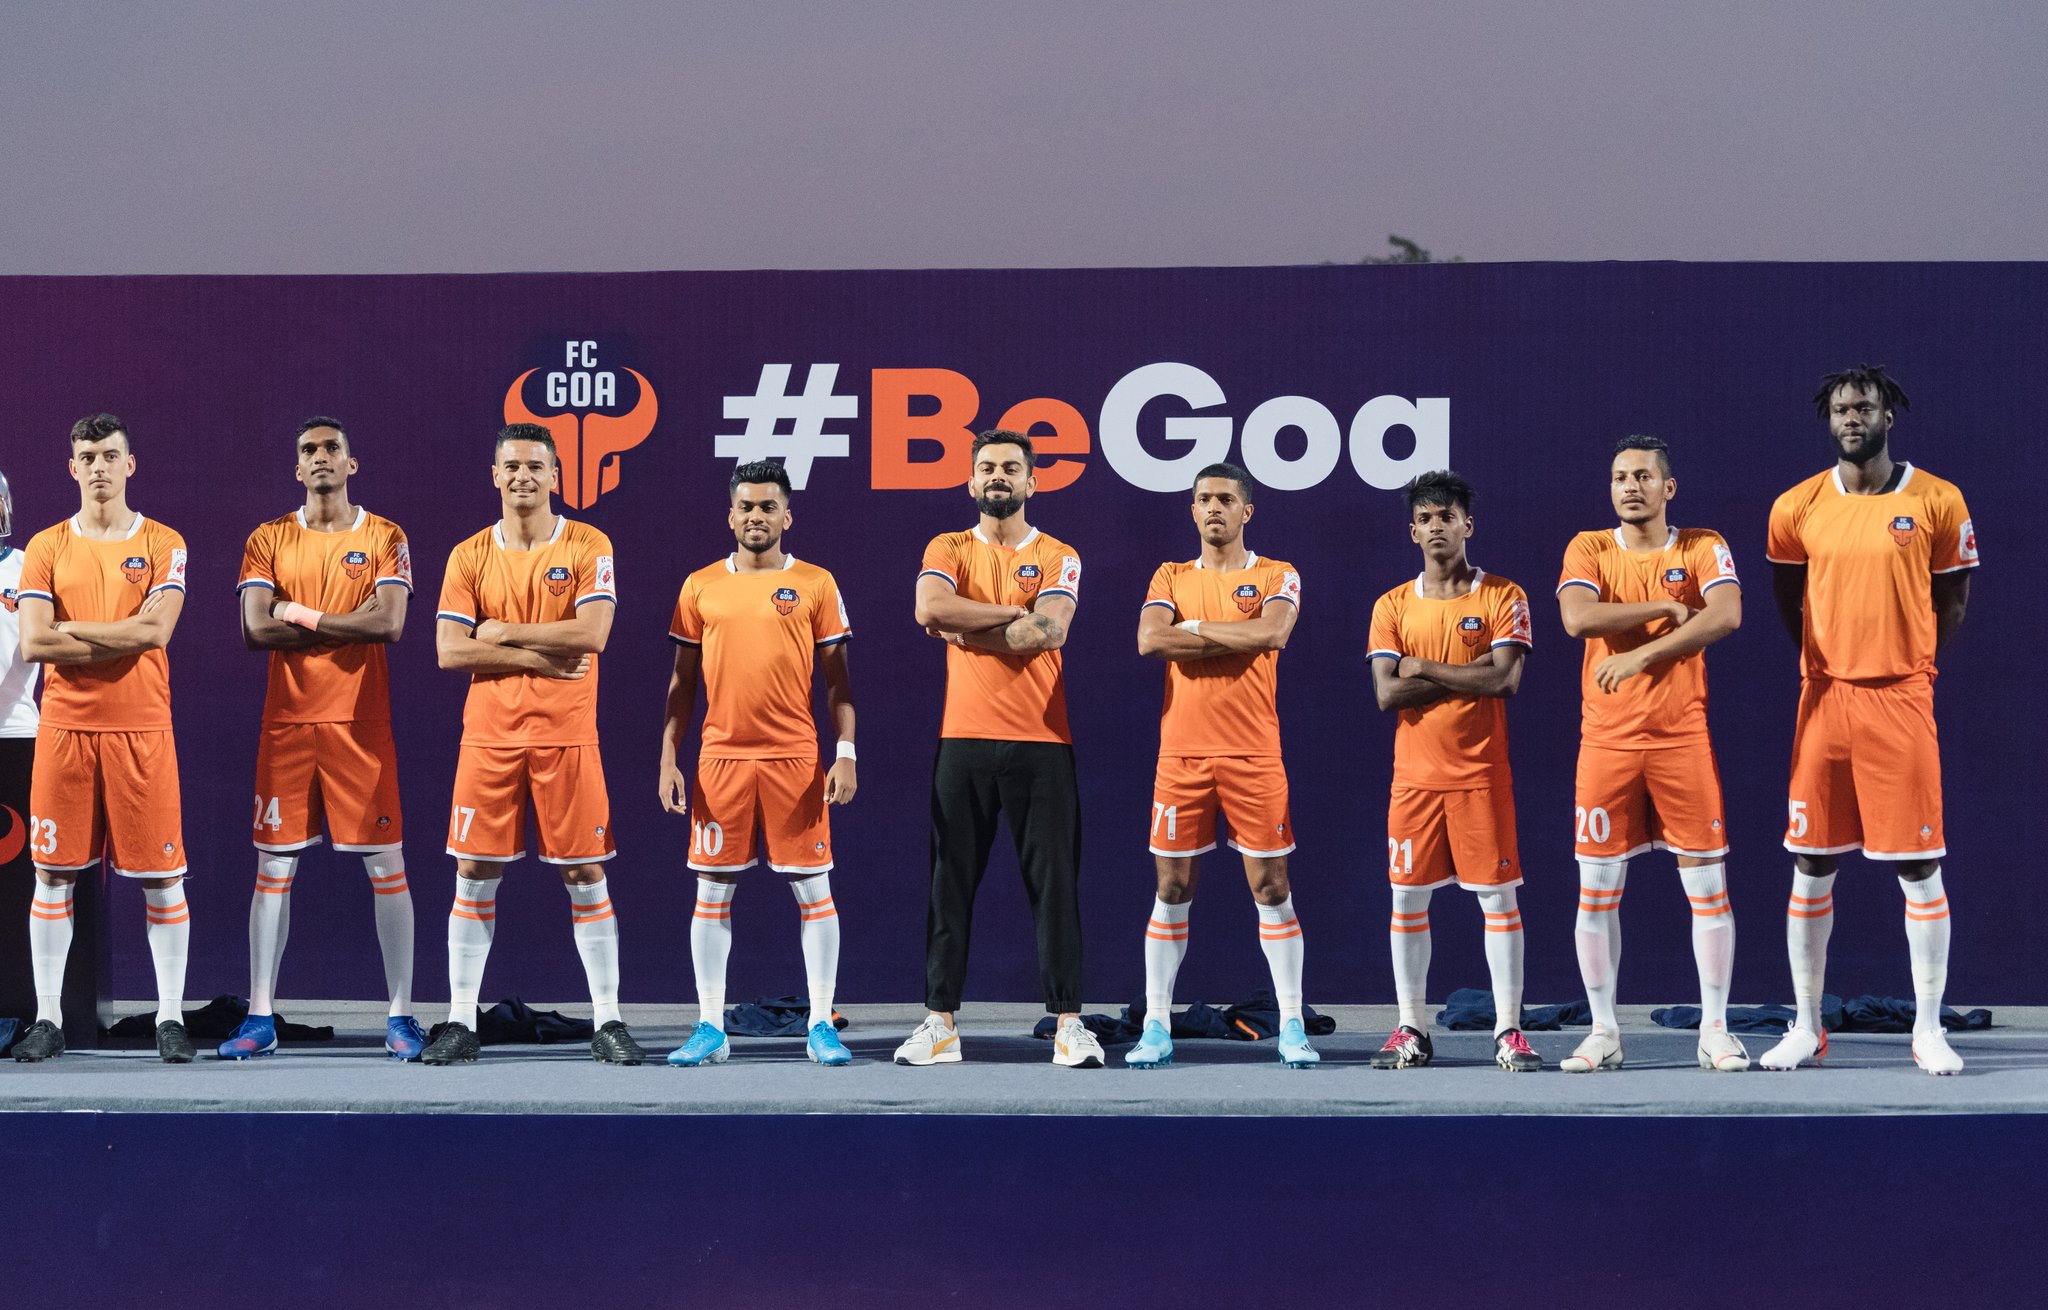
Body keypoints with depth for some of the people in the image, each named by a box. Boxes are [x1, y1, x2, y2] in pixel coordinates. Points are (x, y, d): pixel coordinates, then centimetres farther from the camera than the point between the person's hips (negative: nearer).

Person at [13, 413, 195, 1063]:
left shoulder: (163, 545, 3)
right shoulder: (46, 547, 7)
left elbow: (155, 631, -12)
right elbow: (33, 643, -6)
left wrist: (71, 628, -8)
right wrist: (123, 635, -9)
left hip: (142, 730, -1)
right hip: (64, 728, 1)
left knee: (162, 877, 0)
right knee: (53, 874, 3)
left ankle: (171, 1018, 7)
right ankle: (47, 1020, 11)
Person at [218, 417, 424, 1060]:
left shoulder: (384, 538, 3)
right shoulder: (268, 540, 8)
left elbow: (388, 622, -12)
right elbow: (256, 629, -6)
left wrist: (300, 614, -9)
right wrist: (345, 627, -8)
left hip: (361, 722, -2)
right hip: (287, 722, 2)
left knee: (386, 864, -1)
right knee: (273, 865, 3)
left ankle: (401, 1015, 6)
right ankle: (261, 1018, 9)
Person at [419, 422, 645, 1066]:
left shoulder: (589, 547, 0)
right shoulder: (470, 556, 5)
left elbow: (591, 633, -13)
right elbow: (449, 650, -5)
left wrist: (504, 633, -10)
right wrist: (543, 656, -12)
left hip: (567, 735, -2)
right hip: (489, 737, 2)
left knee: (585, 875, 1)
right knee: (474, 874, 3)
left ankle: (607, 1022, 8)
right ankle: (460, 1023, 11)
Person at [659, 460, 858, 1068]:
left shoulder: (816, 584, 3)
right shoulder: (700, 586, 7)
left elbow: (837, 676, 4)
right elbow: (683, 679, 10)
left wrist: (846, 752, -5)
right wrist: (668, 757, 3)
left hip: (796, 757, -1)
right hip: (720, 757, 1)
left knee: (813, 889, 0)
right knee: (712, 891, 3)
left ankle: (822, 1025, 8)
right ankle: (710, 1029, 10)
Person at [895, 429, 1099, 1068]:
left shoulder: (1057, 557, 6)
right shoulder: (948, 550, 9)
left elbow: (1048, 632, -12)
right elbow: (930, 609, -13)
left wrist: (963, 627, -9)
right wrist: (1015, 614, -11)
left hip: (1041, 743, -1)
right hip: (964, 740, 1)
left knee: (1054, 883, -1)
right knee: (951, 883, 3)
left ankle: (1068, 1022, 4)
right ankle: (940, 1021, 8)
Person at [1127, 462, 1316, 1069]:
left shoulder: (1277, 577, 5)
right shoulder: (1171, 578, 11)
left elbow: (1272, 632, -16)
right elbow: (1149, 639, -7)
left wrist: (1195, 628, -8)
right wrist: (1236, 639, -9)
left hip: (1253, 756, -2)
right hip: (1181, 753, 2)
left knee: (1272, 889, 0)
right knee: (1171, 890, 3)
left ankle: (1292, 1027, 6)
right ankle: (1157, 1026, 8)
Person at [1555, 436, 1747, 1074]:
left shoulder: (1703, 549, 3)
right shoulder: (1589, 549, 6)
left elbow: (1726, 615, -15)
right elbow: (1577, 617, -13)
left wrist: (1642, 654, -21)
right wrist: (1665, 607, -12)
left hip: (1682, 734, -1)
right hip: (1606, 738, 1)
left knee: (1707, 884, 0)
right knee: (1597, 889, 2)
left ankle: (1715, 1028, 9)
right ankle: (1603, 1032, 11)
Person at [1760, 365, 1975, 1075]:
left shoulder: (1938, 503, -1)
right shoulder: (1797, 508, 4)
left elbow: (1952, 601, 9)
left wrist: (1906, 664, 9)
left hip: (1901, 698, -2)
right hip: (1823, 698, 2)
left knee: (1920, 868, -2)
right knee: (1810, 867, 5)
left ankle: (1929, 1030, 8)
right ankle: (1806, 1028, 14)